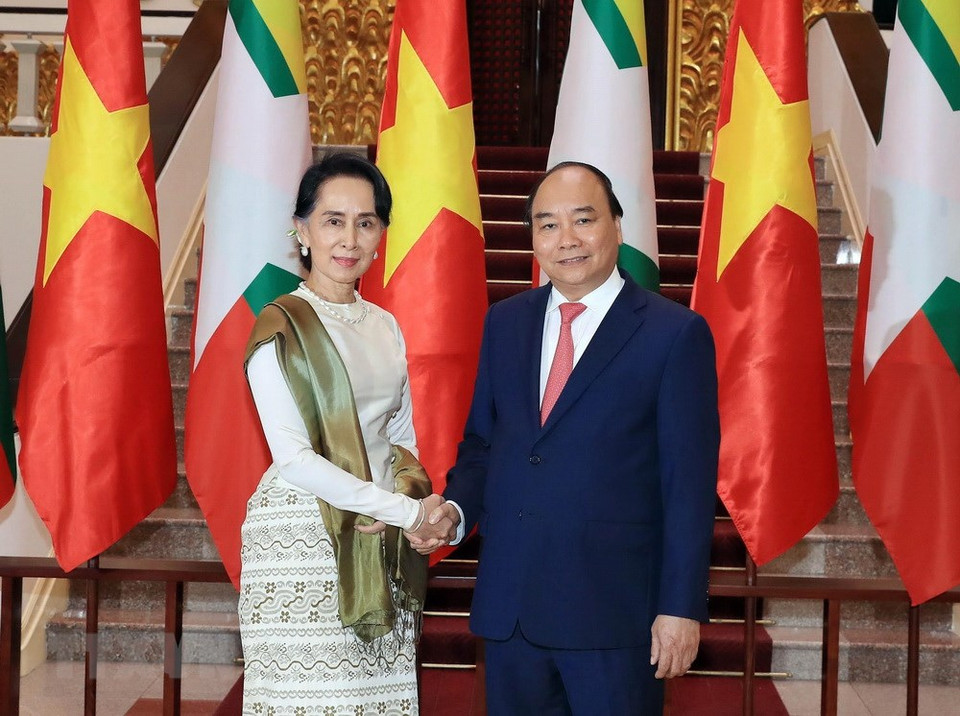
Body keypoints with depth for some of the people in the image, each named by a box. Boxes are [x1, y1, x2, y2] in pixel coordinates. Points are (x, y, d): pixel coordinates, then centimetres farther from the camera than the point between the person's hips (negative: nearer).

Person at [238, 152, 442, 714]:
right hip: (304, 540, -5)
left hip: (384, 547, 5)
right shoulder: (281, 326, -5)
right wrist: (407, 511, -14)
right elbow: (293, 456, -12)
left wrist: (408, 493, -7)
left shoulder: (385, 326, 13)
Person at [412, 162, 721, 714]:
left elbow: (690, 481, -8)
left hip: (614, 606, -4)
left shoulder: (675, 333, -6)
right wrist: (457, 509, -4)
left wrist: (682, 607, -11)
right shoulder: (504, 323, 10)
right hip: (509, 602, 5)